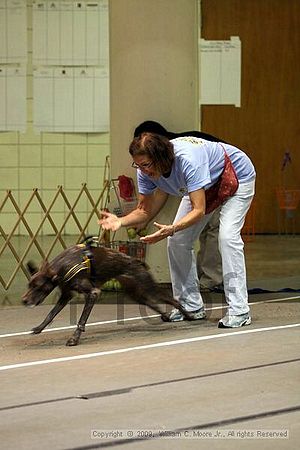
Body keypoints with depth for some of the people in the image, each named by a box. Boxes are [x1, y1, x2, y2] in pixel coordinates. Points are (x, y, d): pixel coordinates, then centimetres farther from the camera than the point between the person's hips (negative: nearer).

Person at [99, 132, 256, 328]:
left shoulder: (188, 160, -43)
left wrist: (172, 229, -57)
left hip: (237, 177, -7)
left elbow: (199, 210, -42)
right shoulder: (146, 172, -22)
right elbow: (144, 211, -10)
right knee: (177, 240, -1)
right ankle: (191, 306, 10)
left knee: (227, 235, -25)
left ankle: (239, 311, -23)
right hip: (206, 185, 8)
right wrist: (121, 221, -29)